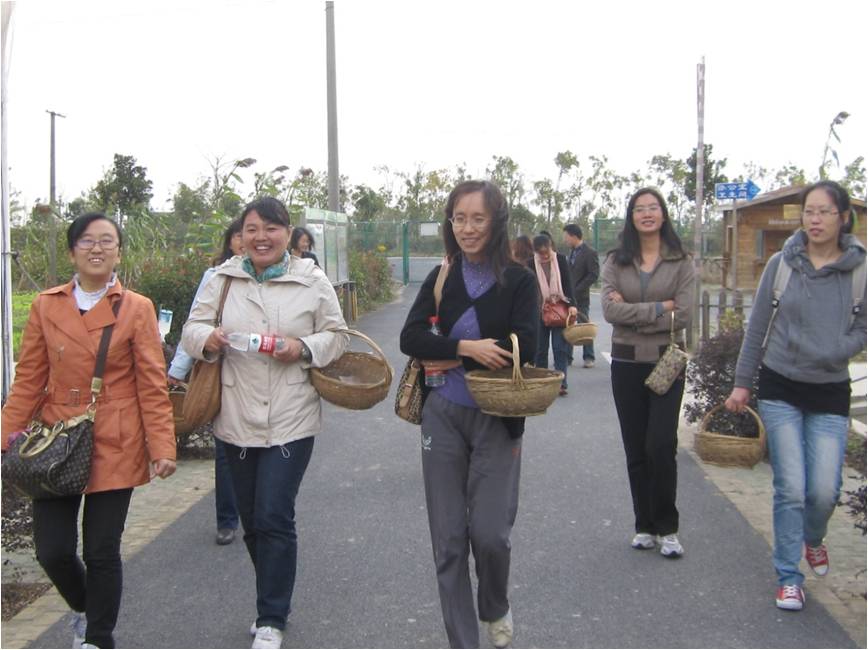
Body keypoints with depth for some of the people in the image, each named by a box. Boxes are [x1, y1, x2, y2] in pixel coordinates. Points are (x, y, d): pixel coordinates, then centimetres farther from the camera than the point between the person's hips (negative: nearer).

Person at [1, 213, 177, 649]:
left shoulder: (137, 309, -1)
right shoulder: (46, 307, 6)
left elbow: (152, 385, -3)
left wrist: (162, 446, -10)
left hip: (114, 448, -2)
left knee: (102, 552, 3)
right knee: (52, 550, 3)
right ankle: (86, 609, 35)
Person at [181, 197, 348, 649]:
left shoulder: (313, 281, -1)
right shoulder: (222, 279, 4)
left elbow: (337, 336, 5)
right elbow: (192, 328, 7)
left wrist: (303, 348, -15)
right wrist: (208, 338, -17)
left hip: (291, 420, -3)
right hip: (237, 420, 3)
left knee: (274, 518, -8)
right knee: (252, 522, 14)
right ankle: (275, 602, 35)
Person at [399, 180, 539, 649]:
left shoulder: (518, 280, -3)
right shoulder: (440, 278, 5)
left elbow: (523, 347, -14)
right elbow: (410, 337, -6)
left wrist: (451, 359, -12)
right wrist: (466, 347, -21)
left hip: (496, 418, -3)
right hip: (442, 416, 3)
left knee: (489, 532, -6)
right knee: (448, 539, 5)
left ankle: (495, 608, 28)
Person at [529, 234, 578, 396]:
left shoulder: (560, 260, -1)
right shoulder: (531, 264, -1)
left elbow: (568, 284, -2)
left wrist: (571, 304, -15)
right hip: (539, 311, 1)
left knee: (560, 348, -5)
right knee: (540, 349, 4)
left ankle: (561, 383, -5)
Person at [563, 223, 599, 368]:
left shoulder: (590, 253, -10)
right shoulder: (572, 252, 13)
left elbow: (594, 275, -15)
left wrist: (576, 290, -18)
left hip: (581, 297, -7)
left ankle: (588, 357, 11)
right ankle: (567, 356, 16)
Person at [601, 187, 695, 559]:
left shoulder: (681, 262, 1)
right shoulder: (616, 261, 4)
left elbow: (682, 316, -10)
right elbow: (610, 310, -10)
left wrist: (633, 314, -11)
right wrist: (659, 309, -13)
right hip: (627, 363, 2)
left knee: (661, 446, -9)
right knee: (636, 450, 8)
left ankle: (667, 528, 7)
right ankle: (645, 526, 20)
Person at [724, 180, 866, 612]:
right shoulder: (781, 264, -4)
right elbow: (757, 326, 3)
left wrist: (828, 354, -17)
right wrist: (742, 382, 5)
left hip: (830, 392, 0)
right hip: (780, 388, 0)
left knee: (825, 489, 0)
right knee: (790, 488, -1)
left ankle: (813, 538, 35)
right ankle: (789, 577, 14)